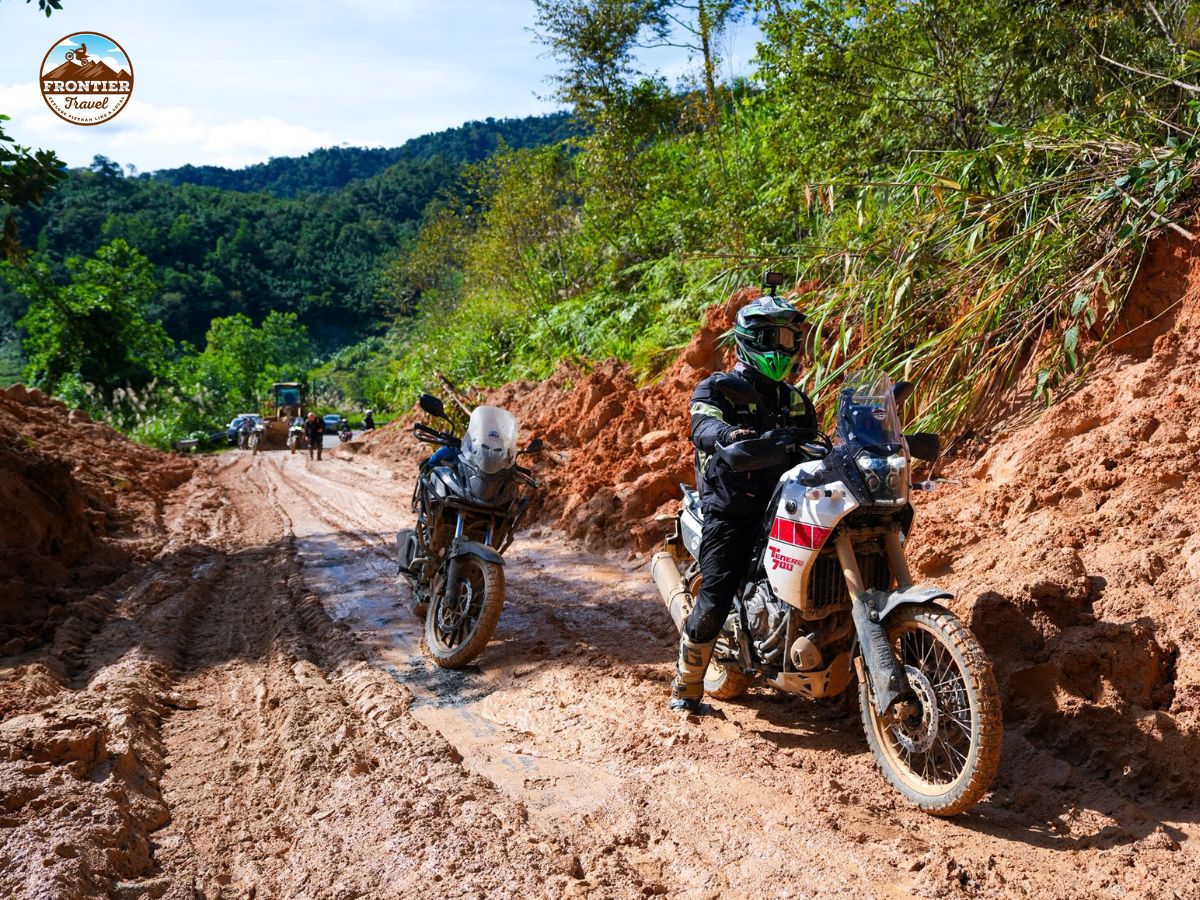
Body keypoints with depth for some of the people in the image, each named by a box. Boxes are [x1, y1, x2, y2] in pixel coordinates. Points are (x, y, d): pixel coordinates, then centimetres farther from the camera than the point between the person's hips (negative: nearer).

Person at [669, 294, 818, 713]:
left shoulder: (795, 401, 20)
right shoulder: (718, 388, 2)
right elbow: (702, 427, -19)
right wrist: (728, 434, -41)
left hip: (781, 508, 5)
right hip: (730, 510, -5)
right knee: (714, 601, -12)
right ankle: (686, 683, 7)